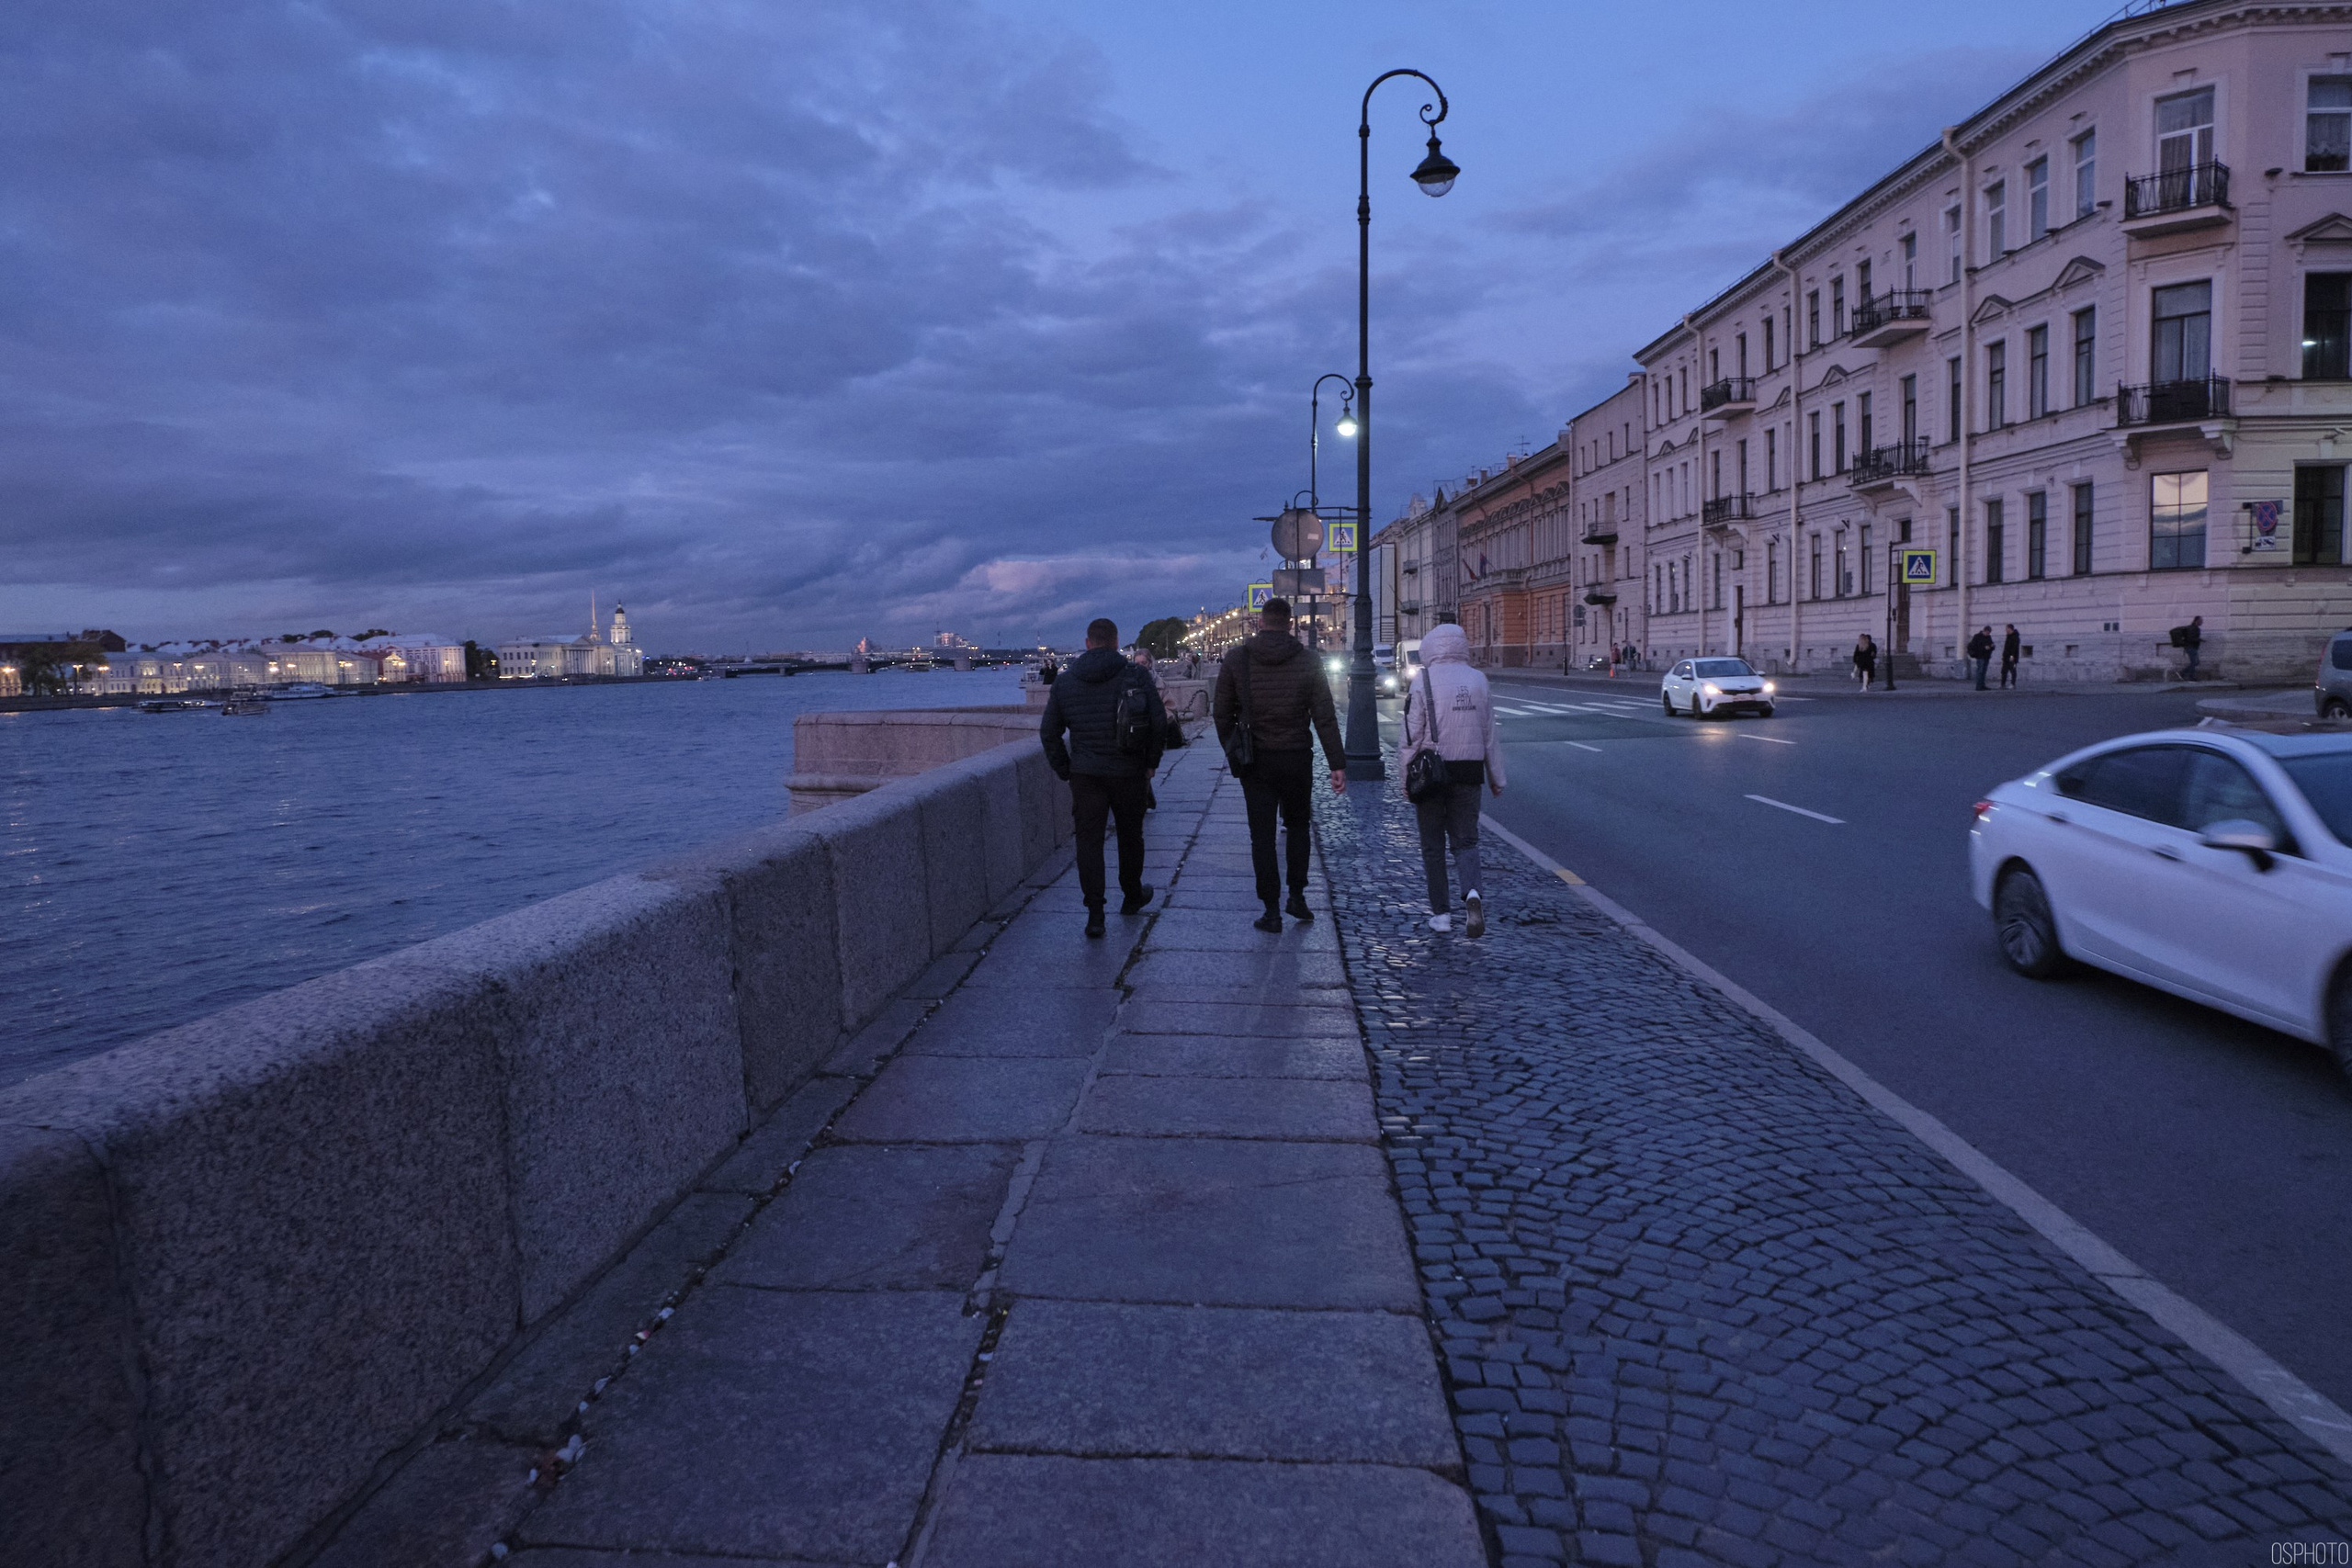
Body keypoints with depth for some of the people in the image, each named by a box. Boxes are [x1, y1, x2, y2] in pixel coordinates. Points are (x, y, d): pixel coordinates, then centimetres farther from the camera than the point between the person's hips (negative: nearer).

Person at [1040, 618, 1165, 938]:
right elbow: (1159, 724, -7)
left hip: (1085, 775, 1)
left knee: (1088, 840, 3)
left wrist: (1065, 771, 11)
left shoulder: (1065, 681, 3)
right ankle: (1132, 897, 35)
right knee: (1130, 836, 17)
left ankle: (1095, 914, -5)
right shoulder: (1136, 676, -4)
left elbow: (1049, 732, 4)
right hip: (1129, 773, -1)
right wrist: (1150, 763, 5)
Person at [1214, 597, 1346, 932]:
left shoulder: (1236, 660, -3)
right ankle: (1297, 895, 15)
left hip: (1255, 761, 0)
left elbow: (1223, 713, 1)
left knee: (1262, 834, 4)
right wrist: (1337, 764, -4)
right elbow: (1325, 718, -7)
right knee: (1298, 825, 19)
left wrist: (1232, 751, 15)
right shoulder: (1307, 662, -5)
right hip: (1297, 759, 0)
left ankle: (1272, 910, 3)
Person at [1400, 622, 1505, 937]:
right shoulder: (1478, 680, 3)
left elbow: (1412, 736, -10)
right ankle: (1472, 892, -16)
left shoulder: (1422, 683, -8)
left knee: (1433, 845, 9)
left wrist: (1406, 779, -2)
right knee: (1465, 840, 10)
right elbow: (1491, 734, 8)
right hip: (1469, 771, 3)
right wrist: (1496, 778, 15)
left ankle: (1440, 912, 12)